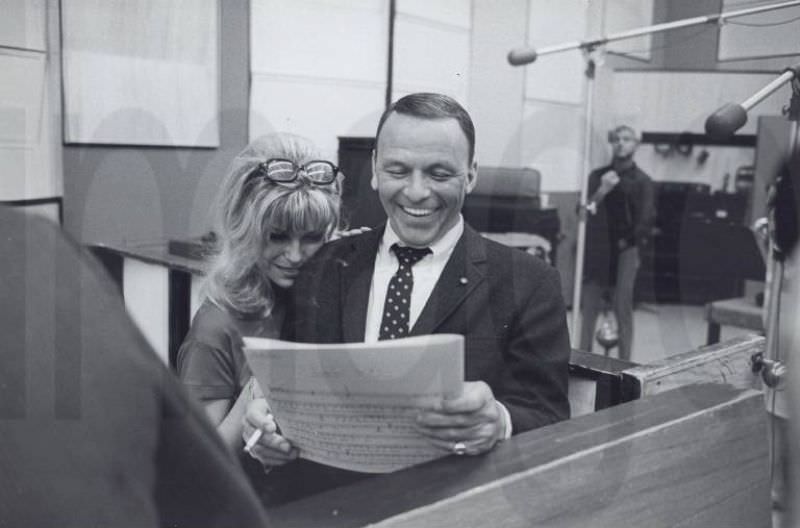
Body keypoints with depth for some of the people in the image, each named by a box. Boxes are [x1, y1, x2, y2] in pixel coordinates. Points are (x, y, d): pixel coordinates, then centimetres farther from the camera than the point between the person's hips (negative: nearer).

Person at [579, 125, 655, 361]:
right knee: (589, 306, 1)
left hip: (624, 250, -2)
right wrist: (601, 192, -14)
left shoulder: (642, 181, 3)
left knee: (623, 309, -3)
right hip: (596, 250, 2)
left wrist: (630, 242, -8)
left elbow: (646, 220, -3)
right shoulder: (598, 176, 10)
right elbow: (585, 209, 1)